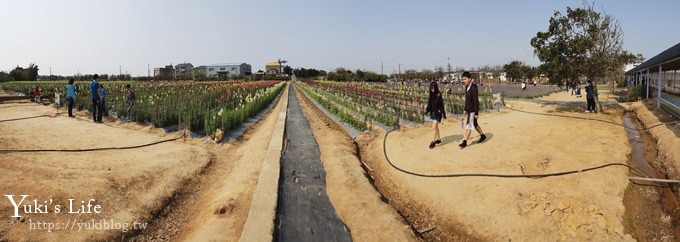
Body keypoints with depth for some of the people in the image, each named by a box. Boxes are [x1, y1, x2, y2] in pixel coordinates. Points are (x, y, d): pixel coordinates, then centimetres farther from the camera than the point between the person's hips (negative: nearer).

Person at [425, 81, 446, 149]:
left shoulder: (439, 95, -13)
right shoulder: (431, 95, 6)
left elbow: (441, 104, -14)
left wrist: (443, 114, -15)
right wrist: (427, 109, -3)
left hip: (437, 113, -8)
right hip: (432, 112, 8)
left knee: (434, 127, -12)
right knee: (436, 127, 18)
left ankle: (433, 142, -9)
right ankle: (438, 139, 32)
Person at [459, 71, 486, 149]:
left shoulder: (473, 88, -21)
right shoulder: (467, 87, 6)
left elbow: (476, 101, -21)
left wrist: (476, 113, -21)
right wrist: (465, 109, 19)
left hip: (473, 110, -9)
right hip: (468, 110, 9)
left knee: (469, 125, -5)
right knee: (474, 124, 19)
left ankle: (465, 142, -2)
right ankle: (483, 136, 36)